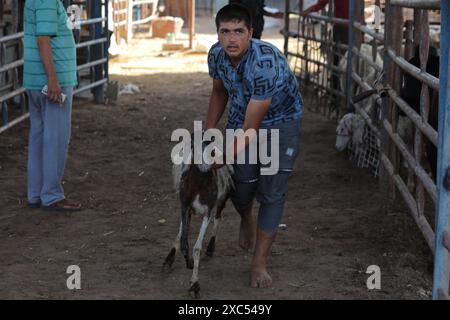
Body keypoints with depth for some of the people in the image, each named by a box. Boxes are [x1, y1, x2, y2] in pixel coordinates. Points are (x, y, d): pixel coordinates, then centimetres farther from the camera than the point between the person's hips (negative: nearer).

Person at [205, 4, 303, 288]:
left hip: (281, 120, -5)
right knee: (241, 185, -1)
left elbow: (251, 129, -30)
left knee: (272, 194, -7)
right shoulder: (216, 55, -17)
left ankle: (260, 264, 3)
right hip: (240, 118, 5)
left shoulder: (265, 64, -37)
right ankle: (247, 219, 36)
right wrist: (208, 129, 4)